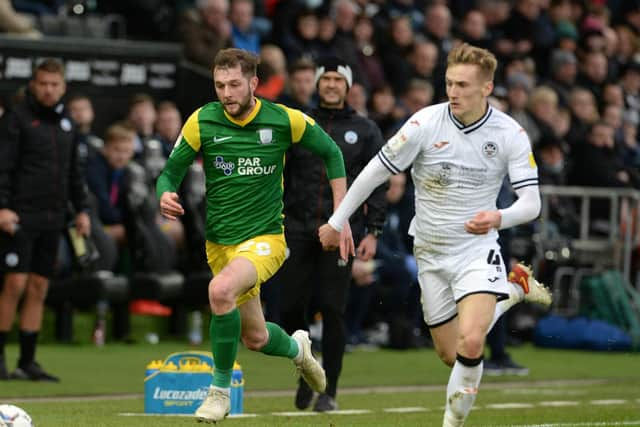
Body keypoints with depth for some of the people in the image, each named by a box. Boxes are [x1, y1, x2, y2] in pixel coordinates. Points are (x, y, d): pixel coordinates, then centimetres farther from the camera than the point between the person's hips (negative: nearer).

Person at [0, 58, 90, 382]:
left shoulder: (65, 124, 16)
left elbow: (74, 172, 23)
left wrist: (82, 209, 16)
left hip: (53, 218, 6)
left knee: (39, 289, 5)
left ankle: (27, 362, 8)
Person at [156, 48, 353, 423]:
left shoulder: (284, 120, -9)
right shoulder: (202, 122, -7)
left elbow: (331, 152, 7)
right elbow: (171, 171, 1)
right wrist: (166, 196, -23)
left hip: (266, 237, -3)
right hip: (220, 242, 3)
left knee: (221, 290, -33)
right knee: (255, 338, 13)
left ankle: (221, 390, -15)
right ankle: (297, 347, 52)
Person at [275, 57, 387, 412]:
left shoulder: (365, 131, 8)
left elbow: (377, 184, 5)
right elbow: (279, 179, 13)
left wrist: (373, 232, -3)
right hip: (297, 229, 2)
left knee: (332, 309, -6)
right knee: (290, 308, -2)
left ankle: (329, 390, 3)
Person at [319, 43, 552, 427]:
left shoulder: (510, 134, -10)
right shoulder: (425, 123, -12)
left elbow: (531, 201, -12)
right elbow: (376, 171, -3)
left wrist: (498, 218, -33)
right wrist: (337, 221, 2)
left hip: (477, 250, -2)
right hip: (431, 252, 2)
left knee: (470, 344, -24)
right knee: (451, 354, 9)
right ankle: (513, 290, 33)